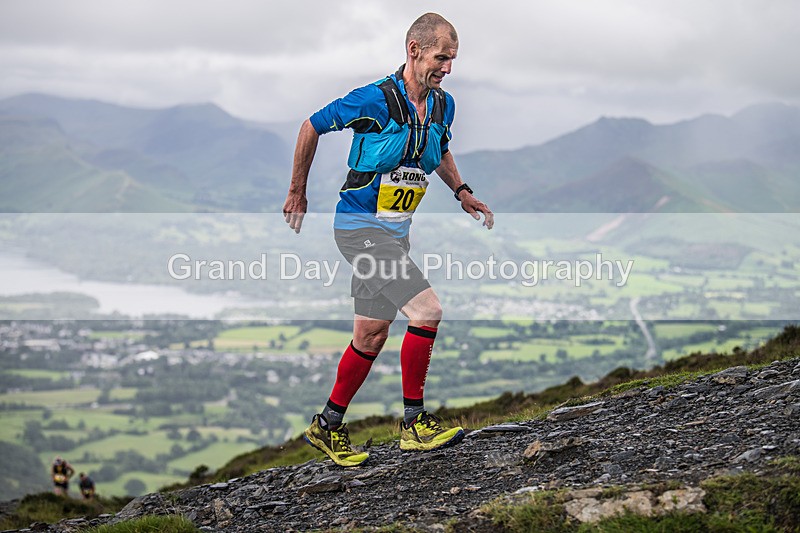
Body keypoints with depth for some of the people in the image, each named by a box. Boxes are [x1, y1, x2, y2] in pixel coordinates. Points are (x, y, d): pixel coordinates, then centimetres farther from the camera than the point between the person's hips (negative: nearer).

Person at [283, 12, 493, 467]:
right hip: (361, 226, -8)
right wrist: (298, 192, 2)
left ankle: (327, 427, 24)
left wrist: (462, 192, 9)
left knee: (372, 335, 11)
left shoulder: (443, 105, 5)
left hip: (395, 231, 8)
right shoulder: (375, 100, -18)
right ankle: (415, 424, -9)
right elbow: (313, 127, -6)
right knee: (427, 309, -19)